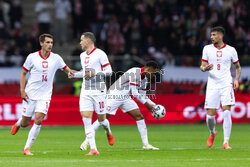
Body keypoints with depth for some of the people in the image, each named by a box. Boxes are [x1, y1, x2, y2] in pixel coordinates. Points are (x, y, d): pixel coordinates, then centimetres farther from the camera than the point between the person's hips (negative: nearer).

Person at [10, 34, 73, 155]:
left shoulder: (56, 58, -1)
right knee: (25, 123, 5)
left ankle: (27, 148, -7)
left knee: (38, 120, -17)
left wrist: (70, 72, -16)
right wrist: (22, 90, -5)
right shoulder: (32, 57, -5)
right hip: (30, 95, 0)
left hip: (45, 95, 0)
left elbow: (67, 70, 9)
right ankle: (18, 124, 45)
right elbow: (23, 73, 4)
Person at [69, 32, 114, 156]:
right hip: (85, 91, 6)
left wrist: (94, 74, -21)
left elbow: (109, 71, -10)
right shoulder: (82, 55, 15)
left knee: (101, 118, 2)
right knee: (86, 119, -9)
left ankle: (108, 132, 40)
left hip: (98, 91, -6)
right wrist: (74, 74, 16)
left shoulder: (100, 54, -8)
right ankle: (93, 149, -12)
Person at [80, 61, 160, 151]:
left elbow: (142, 95, 15)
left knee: (139, 116, -3)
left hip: (125, 97, 8)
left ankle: (146, 144, 1)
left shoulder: (145, 78, 5)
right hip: (114, 95, -8)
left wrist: (154, 105, 4)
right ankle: (86, 142, 0)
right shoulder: (135, 72, -23)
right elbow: (135, 93, -25)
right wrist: (147, 104, -18)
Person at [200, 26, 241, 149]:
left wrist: (236, 79, -1)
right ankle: (212, 133, 30)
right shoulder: (207, 49, 6)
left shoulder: (231, 50, 4)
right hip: (212, 85, 1)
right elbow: (202, 66, 9)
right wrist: (205, 68, -15)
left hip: (226, 84, -1)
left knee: (226, 112, -15)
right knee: (210, 115, -2)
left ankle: (226, 142, -11)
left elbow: (238, 67, 15)